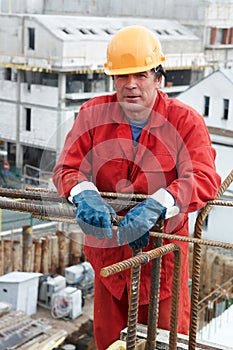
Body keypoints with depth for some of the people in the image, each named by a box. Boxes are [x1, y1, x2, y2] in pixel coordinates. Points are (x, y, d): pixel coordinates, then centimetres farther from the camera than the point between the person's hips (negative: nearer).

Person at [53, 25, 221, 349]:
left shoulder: (185, 120, -12)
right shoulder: (93, 114, -5)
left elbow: (204, 180, -23)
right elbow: (66, 169, -7)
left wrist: (156, 205, -40)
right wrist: (84, 194, -31)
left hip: (163, 249, -2)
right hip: (108, 247, 2)